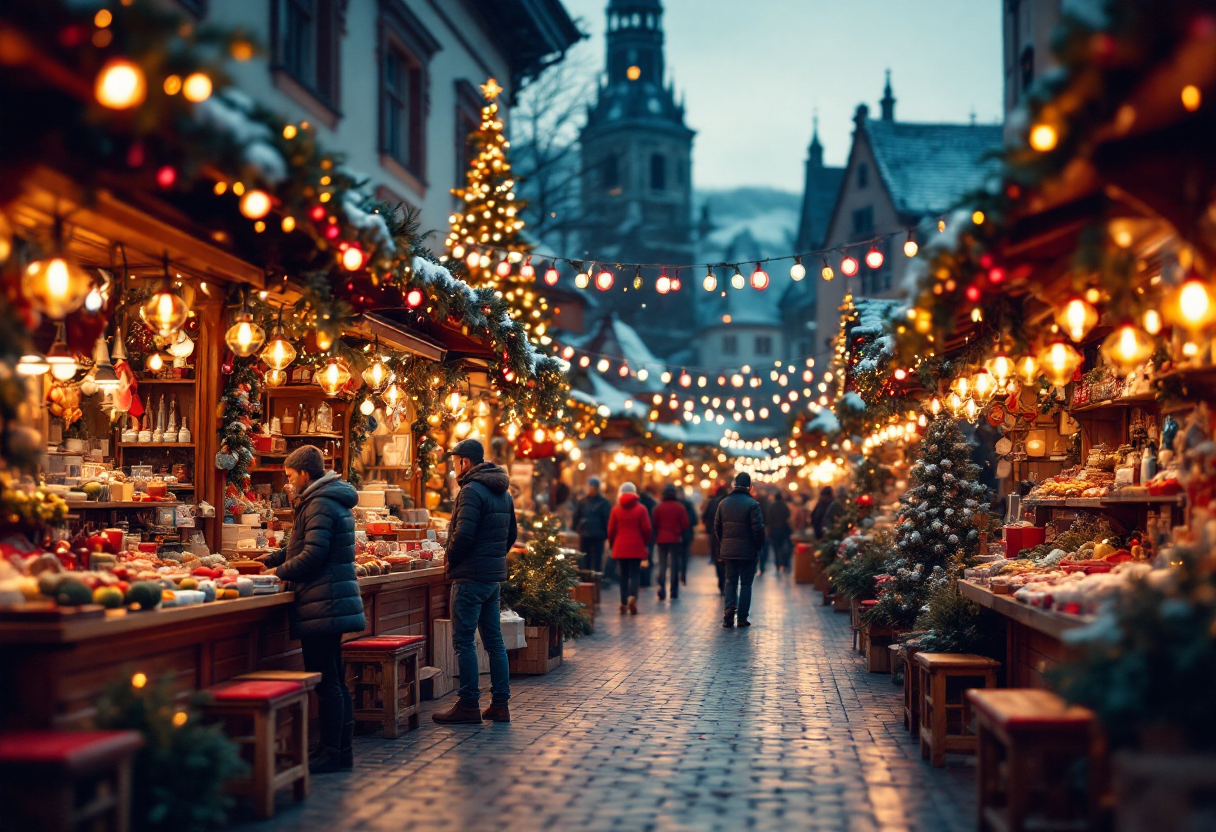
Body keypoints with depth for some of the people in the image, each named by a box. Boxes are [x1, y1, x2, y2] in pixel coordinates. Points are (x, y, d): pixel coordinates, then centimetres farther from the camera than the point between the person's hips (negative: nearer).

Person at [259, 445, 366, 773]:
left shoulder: (320, 505, -13)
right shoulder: (332, 500, 19)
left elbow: (313, 555, -20)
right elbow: (302, 545, 26)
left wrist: (279, 572, -7)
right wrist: (272, 559, 17)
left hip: (322, 605, -11)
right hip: (333, 604, 11)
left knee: (326, 682, -7)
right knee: (336, 680, 13)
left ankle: (331, 754, -5)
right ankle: (343, 751, 17)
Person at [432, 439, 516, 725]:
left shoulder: (471, 491, -14)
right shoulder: (503, 492, 14)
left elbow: (463, 534, -22)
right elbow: (512, 533, 20)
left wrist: (451, 561, -7)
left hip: (472, 576, -9)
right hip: (495, 575, 9)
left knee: (463, 641, -4)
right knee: (494, 640, 11)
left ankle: (468, 705, -3)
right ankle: (500, 704, 13)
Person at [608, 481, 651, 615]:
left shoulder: (616, 509, 1)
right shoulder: (641, 509, -3)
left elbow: (611, 530, 2)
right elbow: (646, 529, -4)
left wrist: (612, 544, 16)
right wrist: (645, 543, 13)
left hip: (620, 548, 2)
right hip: (636, 548, -2)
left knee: (623, 575, 9)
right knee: (635, 574, 1)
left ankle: (624, 604, 7)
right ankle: (632, 596, -23)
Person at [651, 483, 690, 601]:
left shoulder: (658, 507, -3)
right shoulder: (680, 507, -4)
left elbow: (655, 524, 0)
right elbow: (685, 524, -3)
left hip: (662, 539, 1)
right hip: (676, 539, -1)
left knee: (662, 565, 6)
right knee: (675, 565, 5)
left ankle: (662, 591, -5)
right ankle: (674, 592, 5)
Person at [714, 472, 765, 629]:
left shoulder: (723, 503, 5)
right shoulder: (752, 504, -12)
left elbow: (717, 527, 9)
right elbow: (758, 528, -15)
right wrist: (759, 546, 0)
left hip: (728, 550, 4)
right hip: (748, 551, -4)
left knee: (731, 581, 14)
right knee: (746, 583, 5)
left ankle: (730, 608, -7)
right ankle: (742, 618, 5)